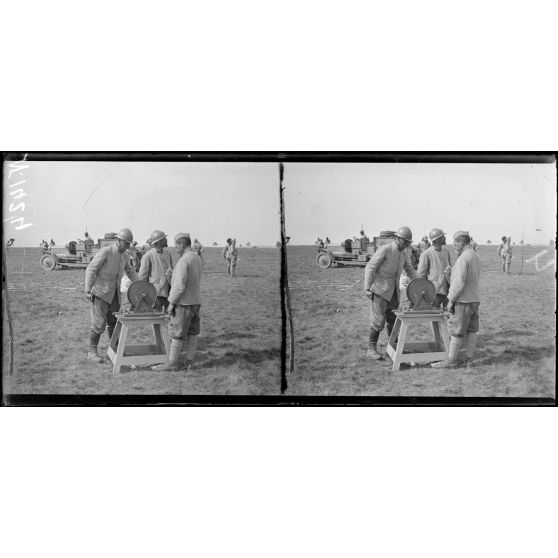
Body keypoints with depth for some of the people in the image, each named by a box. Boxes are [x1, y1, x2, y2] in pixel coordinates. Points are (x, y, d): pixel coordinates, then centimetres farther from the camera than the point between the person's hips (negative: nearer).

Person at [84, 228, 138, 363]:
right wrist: (88, 290, -21)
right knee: (99, 323, -7)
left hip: (114, 294, 7)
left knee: (114, 322, 10)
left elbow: (130, 271, 20)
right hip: (100, 293, -7)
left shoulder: (124, 255, 5)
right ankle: (92, 352, 3)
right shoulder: (105, 252, -17)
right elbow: (90, 270, -17)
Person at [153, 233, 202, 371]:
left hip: (184, 303, -9)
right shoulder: (197, 259, 9)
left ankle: (172, 364, 6)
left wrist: (171, 303, -15)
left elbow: (180, 285, -23)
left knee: (177, 334, -1)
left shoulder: (184, 260, -19)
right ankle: (188, 362, 17)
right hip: (196, 301, 9)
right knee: (192, 333, 10)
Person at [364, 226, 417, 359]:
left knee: (394, 320, 9)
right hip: (380, 290, -7)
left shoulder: (403, 253, 8)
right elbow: (370, 268, -15)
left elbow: (410, 270, 18)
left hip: (393, 291, 7)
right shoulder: (384, 249, -15)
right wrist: (367, 288, -20)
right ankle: (371, 349, 0)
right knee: (378, 320, -9)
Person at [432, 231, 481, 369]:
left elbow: (459, 282, -22)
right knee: (471, 330, 12)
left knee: (456, 330, -3)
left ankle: (452, 360, 1)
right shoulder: (476, 256, 11)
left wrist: (451, 300, -16)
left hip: (463, 300, -9)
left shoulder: (463, 258, -18)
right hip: (475, 299, 9)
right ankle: (469, 357, 19)